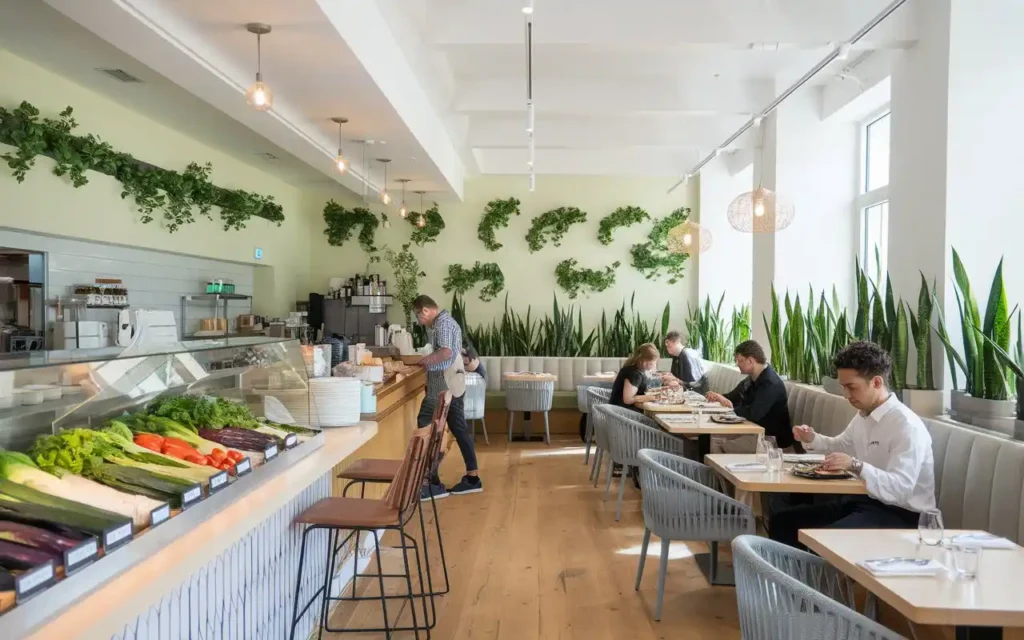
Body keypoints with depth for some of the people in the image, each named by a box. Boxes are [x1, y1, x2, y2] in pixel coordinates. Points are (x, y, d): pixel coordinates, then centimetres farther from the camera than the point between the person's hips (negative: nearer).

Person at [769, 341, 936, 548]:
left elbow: (900, 488, -28)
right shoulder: (863, 415, 8)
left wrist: (856, 466, -41)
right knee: (783, 521, 2)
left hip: (899, 514, -9)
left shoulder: (907, 426, -20)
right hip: (865, 500, 9)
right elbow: (841, 445, 28)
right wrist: (812, 439, 8)